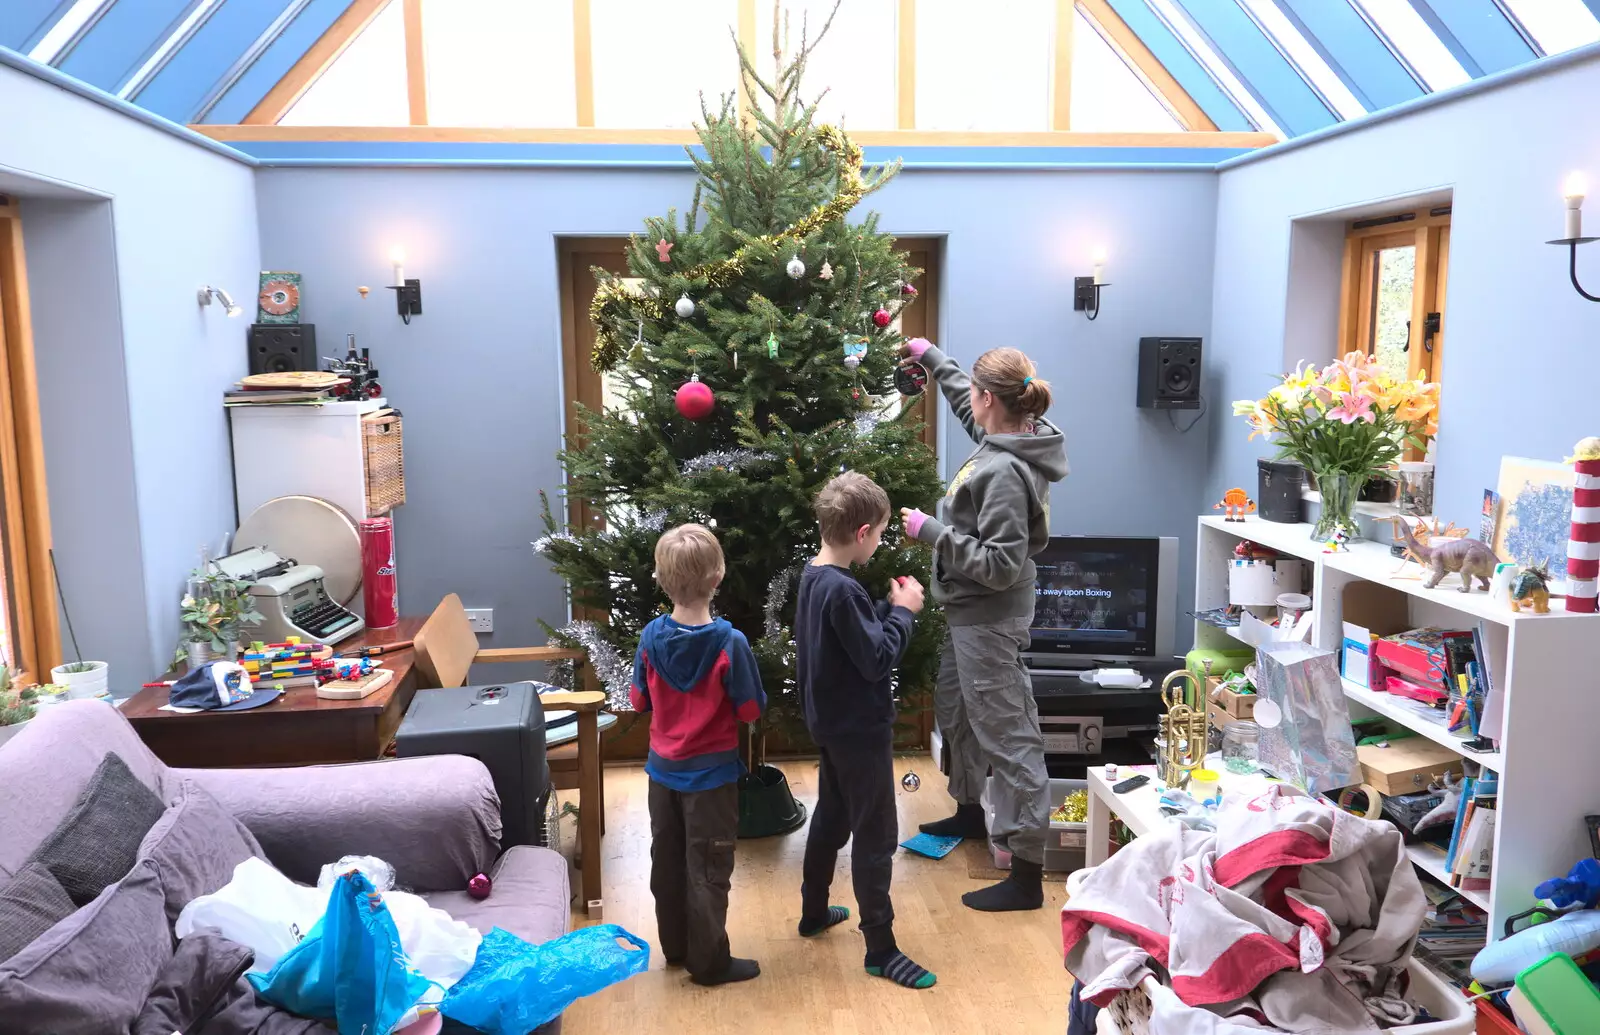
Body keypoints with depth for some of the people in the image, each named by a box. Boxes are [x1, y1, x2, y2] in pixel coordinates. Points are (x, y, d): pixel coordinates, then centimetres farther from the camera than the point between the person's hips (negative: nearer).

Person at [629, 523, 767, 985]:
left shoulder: (651, 637, -9)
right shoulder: (730, 643, -22)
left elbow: (640, 700, 3)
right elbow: (751, 710, -14)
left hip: (663, 769, 5)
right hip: (710, 773, -5)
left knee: (667, 861, 18)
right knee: (708, 870, 7)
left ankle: (675, 947, 33)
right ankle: (709, 962, 17)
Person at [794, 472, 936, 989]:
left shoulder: (813, 576, 3)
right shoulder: (843, 590, -27)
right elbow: (878, 659, -24)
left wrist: (886, 608, 2)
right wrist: (903, 611, -13)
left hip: (832, 724, 10)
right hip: (861, 729, -10)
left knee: (831, 816, 23)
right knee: (876, 835, 1)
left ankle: (813, 912, 38)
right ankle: (881, 949, 11)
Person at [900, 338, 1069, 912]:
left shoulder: (1004, 472, -27)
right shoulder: (1008, 438, 1)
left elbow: (1001, 565, -29)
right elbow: (969, 405, 24)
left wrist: (933, 531, -24)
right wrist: (933, 357, 32)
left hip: (990, 620, -11)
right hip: (971, 613, 11)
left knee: (1008, 737, -3)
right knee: (954, 712, 27)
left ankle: (1027, 874, 6)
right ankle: (970, 811, 48)